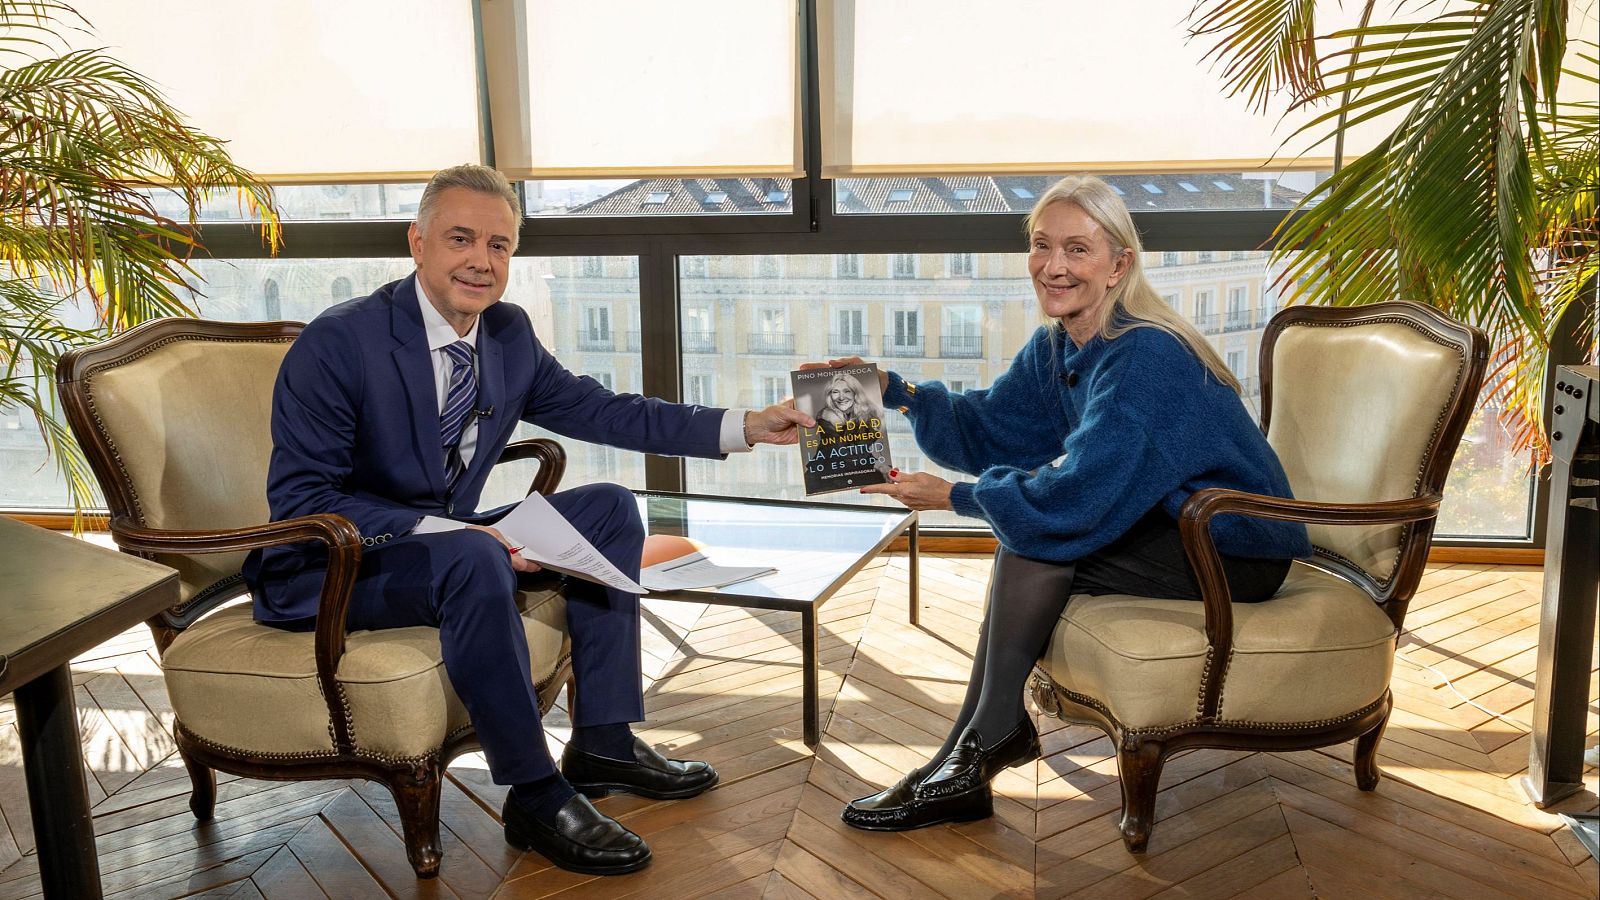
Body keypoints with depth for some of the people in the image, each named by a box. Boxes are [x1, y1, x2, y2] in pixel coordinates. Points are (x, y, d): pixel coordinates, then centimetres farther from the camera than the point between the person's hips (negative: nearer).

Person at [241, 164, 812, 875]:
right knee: (473, 560, -36)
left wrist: (744, 427, -1)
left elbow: (598, 411, 7)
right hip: (330, 572, -7)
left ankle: (602, 742, 3)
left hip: (445, 541, 8)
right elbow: (299, 501, -22)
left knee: (609, 509, -1)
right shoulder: (338, 344, -20)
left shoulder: (509, 333, 0)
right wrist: (451, 529, -34)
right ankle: (536, 796, -20)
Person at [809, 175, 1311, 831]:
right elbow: (990, 427, 4)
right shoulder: (1056, 346, 2)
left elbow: (1077, 496, -30)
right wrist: (895, 390, -10)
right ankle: (1002, 728, -5)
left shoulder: (1144, 357, -27)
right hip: (1173, 527, 9)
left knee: (1039, 532, -20)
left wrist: (955, 496, -20)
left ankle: (974, 753, -12)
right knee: (1023, 521, -6)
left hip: (1238, 552, -9)